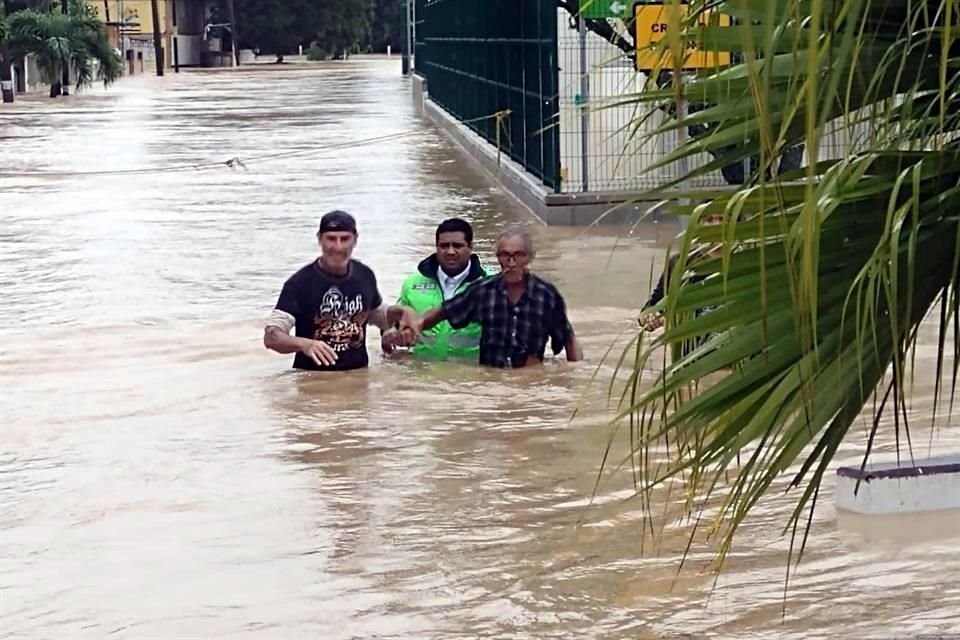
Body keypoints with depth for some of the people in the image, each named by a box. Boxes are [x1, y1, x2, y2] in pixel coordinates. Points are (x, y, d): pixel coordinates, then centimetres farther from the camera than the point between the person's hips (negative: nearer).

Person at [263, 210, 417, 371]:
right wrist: (305, 344, -38)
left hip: (357, 375, 4)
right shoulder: (300, 282, -11)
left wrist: (401, 312, 5)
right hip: (313, 377, -4)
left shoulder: (365, 276, 5)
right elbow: (272, 336, -19)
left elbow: (376, 314, 26)